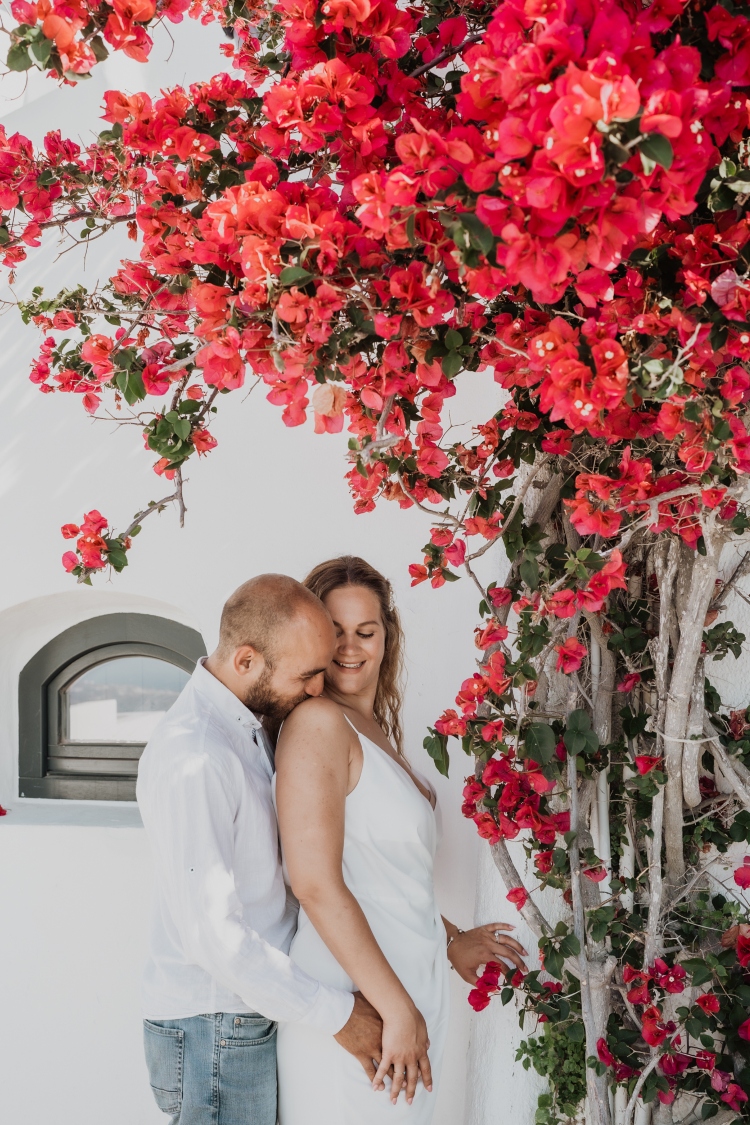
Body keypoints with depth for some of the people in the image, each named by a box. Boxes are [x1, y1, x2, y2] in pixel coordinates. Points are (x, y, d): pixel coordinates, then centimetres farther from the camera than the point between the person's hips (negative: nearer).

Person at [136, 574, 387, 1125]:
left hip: (251, 1012, 9)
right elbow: (213, 934, -26)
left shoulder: (248, 728, 8)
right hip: (213, 1030, -9)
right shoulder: (192, 759, -24)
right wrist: (337, 1013, -19)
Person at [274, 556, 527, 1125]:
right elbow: (315, 883, -21)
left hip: (410, 984, 9)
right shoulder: (318, 722, -15)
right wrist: (398, 1010, -19)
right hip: (355, 996, -9)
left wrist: (450, 941, 20)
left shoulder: (376, 727, 12)